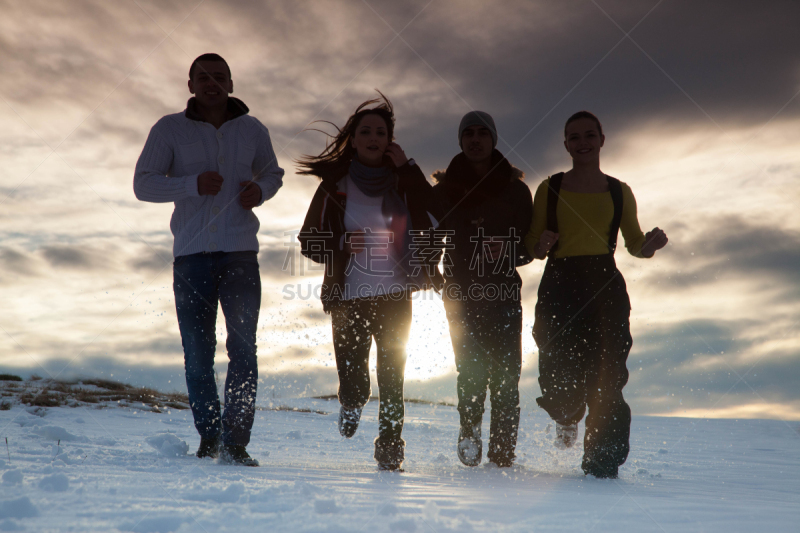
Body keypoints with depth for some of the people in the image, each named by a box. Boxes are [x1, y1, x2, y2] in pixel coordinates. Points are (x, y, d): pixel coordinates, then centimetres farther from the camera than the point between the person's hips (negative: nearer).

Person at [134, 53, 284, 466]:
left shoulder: (253, 131, 10)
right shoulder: (169, 129, 5)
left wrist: (260, 190, -1)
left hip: (240, 251, 0)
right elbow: (143, 184, 1)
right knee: (197, 353, 3)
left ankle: (236, 443, -7)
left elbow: (273, 173, 24)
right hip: (191, 253, 0)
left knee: (243, 349, -9)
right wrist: (193, 184, -16)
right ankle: (208, 439, 17)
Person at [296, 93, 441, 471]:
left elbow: (432, 224, -9)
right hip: (348, 297, 0)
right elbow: (309, 240, 7)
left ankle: (390, 449, 7)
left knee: (391, 377, -4)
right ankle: (352, 404, 32)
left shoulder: (403, 181, 8)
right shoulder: (335, 184, 7)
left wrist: (407, 169, -9)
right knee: (353, 384, -2)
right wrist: (342, 243, -13)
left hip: (395, 297, 0)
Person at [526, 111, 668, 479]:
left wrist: (651, 243, -3)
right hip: (559, 284, -1)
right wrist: (542, 245, -11)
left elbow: (635, 244, 19)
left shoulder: (619, 192, 15)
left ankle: (602, 462, -3)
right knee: (559, 372, -12)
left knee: (607, 373, -11)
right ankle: (567, 418, 25)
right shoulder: (549, 189, 12)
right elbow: (532, 246, 12)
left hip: (605, 284, 1)